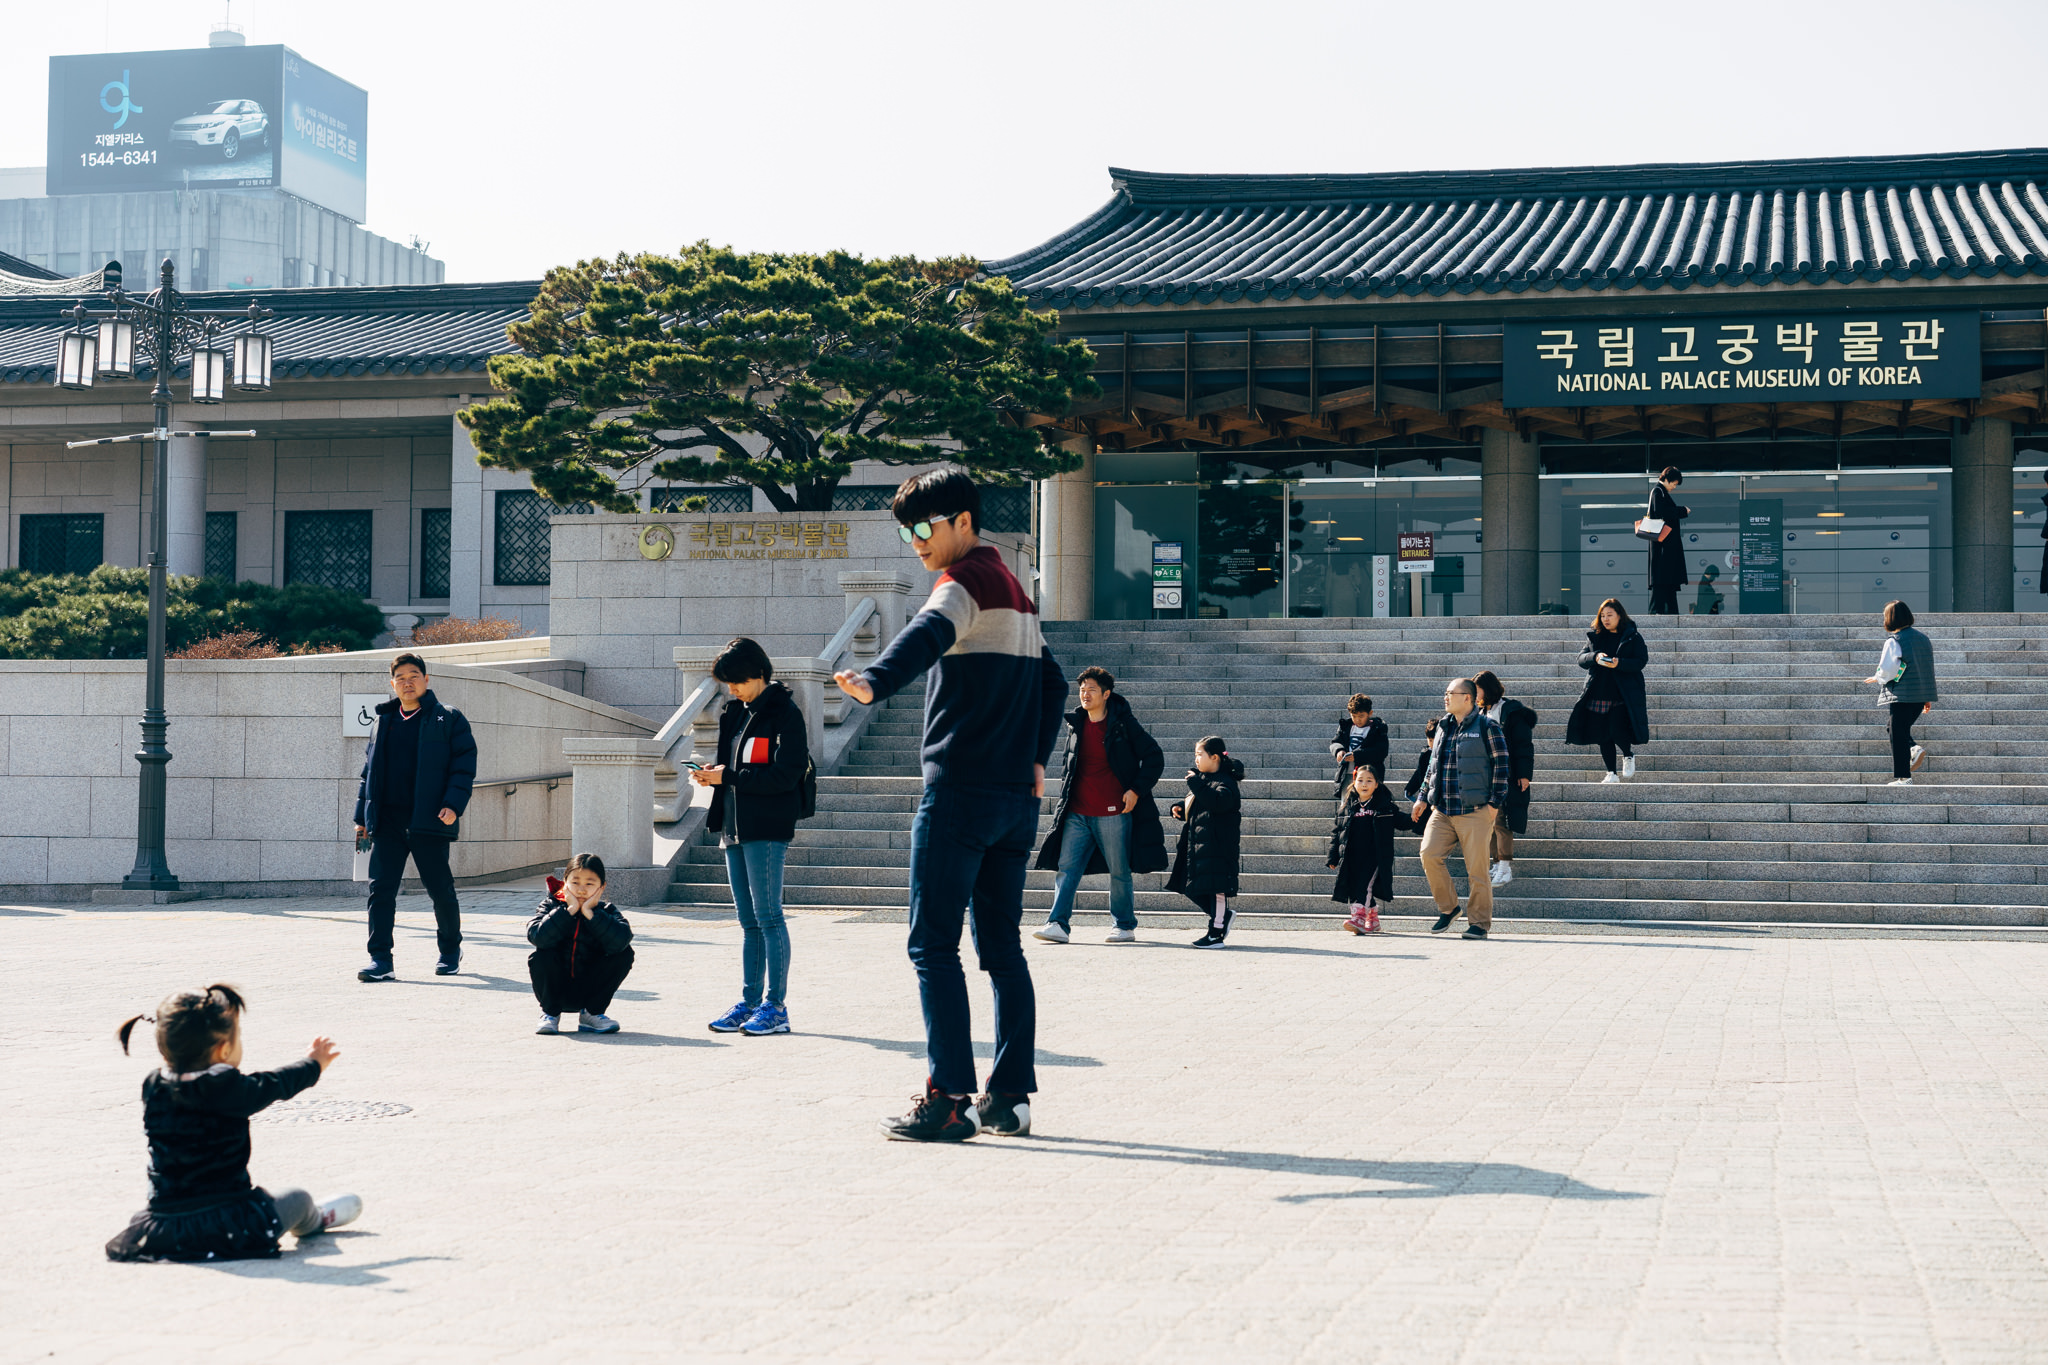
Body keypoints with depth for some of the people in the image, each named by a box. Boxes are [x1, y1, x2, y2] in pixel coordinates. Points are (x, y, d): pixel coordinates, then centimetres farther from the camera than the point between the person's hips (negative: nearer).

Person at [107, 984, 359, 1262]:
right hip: (225, 1230, -6)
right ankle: (313, 1222, 52)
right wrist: (312, 1064, 22)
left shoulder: (154, 1087, 2)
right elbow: (275, 1085, 1)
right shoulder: (225, 1088, -16)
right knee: (297, 1200, 18)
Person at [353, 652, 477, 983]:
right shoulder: (384, 722, 16)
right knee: (380, 888, -6)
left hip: (428, 821, -3)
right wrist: (363, 816, 13)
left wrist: (453, 804, -15)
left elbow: (465, 765, -3)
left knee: (440, 890, 6)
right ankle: (380, 960, -6)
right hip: (388, 820, 4)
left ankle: (451, 950, 26)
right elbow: (369, 770, 20)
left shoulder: (449, 720, 3)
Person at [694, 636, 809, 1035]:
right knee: (748, 921, 11)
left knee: (768, 915, -7)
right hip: (735, 827, 8)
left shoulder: (785, 714, -8)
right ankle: (750, 1001, 15)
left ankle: (776, 1006, -3)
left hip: (767, 830, -8)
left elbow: (784, 776, -16)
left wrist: (728, 776, -16)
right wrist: (712, 774, 1)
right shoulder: (737, 713, 16)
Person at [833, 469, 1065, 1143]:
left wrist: (873, 681, -48)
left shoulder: (964, 580, -9)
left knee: (933, 945, -5)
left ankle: (949, 1099, -9)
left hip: (959, 789, -9)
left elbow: (928, 634, -31)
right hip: (1017, 796, 9)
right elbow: (1051, 682, 28)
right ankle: (1010, 1096, 9)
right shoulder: (1016, 591, 20)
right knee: (1003, 947, 10)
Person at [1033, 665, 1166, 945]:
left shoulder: (1123, 724, -3)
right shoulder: (1075, 725, 11)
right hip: (1077, 812, 4)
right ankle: (1058, 924, -9)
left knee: (1119, 871, 3)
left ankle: (1125, 926, 15)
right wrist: (1064, 796, 16)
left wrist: (1136, 790, -7)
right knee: (1067, 866, -6)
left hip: (1113, 813, -4)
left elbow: (1154, 757, 0)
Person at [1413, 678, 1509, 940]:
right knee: (1429, 854, -10)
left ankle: (1479, 922, 8)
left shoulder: (1486, 728, -4)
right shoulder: (1443, 727, 15)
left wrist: (1495, 802, -9)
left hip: (1475, 811, -6)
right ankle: (1447, 908, 8)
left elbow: (1501, 765, -5)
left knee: (1476, 867, -4)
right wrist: (1424, 797, 19)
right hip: (1441, 810, 6)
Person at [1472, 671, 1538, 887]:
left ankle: (1506, 868, -7)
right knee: (1490, 822, 8)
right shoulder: (1483, 712, 15)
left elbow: (1524, 745, -12)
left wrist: (1524, 774, -16)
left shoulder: (1510, 711, -10)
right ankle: (1498, 865, 14)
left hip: (1507, 777, -8)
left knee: (1500, 821, -11)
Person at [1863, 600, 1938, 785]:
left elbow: (1886, 670, -14)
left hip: (1902, 695, -7)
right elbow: (1929, 669, 13)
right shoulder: (1923, 639, 10)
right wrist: (1928, 698, 18)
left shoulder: (1893, 641, -12)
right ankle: (1915, 749, 1)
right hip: (1921, 696, 7)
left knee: (1898, 735, 2)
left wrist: (1876, 678, 9)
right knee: (1893, 728, 23)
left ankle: (1903, 777, 3)